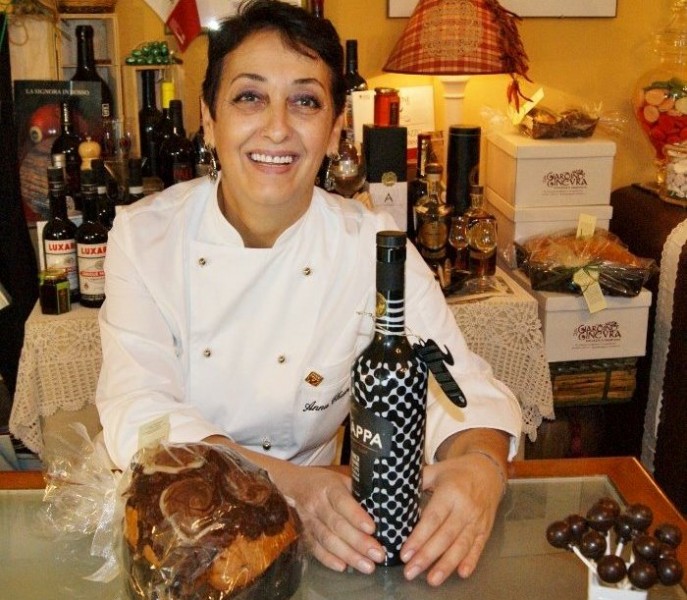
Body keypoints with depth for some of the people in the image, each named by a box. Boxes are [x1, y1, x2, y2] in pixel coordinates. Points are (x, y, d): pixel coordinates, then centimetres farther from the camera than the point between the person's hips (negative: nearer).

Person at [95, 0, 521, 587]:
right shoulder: (145, 235, -7)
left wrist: (481, 466, -31)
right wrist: (284, 481, -30)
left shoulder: (374, 246, -7)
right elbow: (138, 414, -14)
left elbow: (465, 388, -8)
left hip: (307, 530, 1)